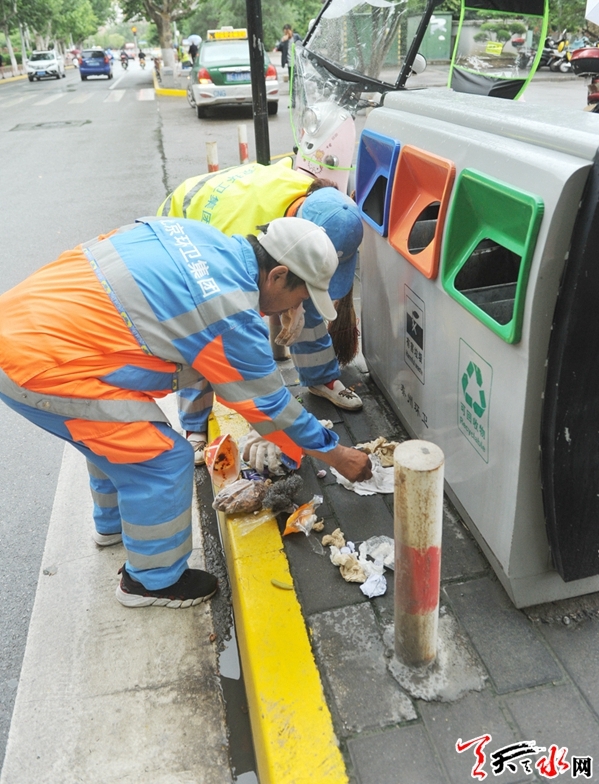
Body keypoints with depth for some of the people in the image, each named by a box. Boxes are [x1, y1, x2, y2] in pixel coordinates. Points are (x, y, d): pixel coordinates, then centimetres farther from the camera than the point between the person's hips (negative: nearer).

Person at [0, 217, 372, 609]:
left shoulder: (196, 232, 5)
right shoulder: (231, 315, -18)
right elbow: (268, 405, -6)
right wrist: (338, 455, 7)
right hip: (40, 366, -10)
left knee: (116, 429, 27)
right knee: (164, 458, -1)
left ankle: (113, 523, 50)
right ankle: (154, 580, 20)